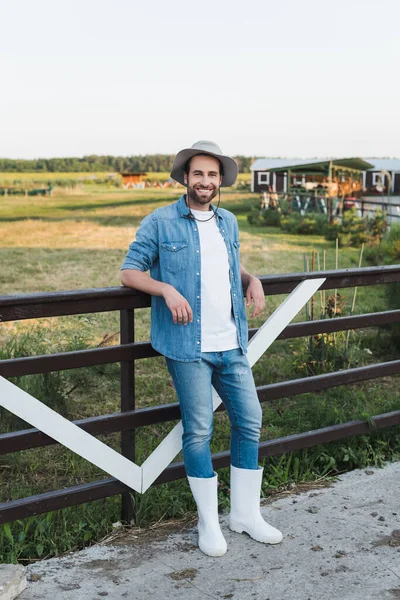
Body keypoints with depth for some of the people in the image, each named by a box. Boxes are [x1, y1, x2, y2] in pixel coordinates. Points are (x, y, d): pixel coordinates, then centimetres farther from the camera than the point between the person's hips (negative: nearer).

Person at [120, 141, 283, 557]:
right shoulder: (159, 223, -3)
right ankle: (208, 523, 16)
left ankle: (245, 514, 24)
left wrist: (252, 281, 6)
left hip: (232, 345, 6)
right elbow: (129, 272, -3)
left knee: (250, 420, 8)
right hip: (188, 347, -5)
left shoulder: (228, 222, 14)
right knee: (198, 431, 0)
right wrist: (167, 290, -19)